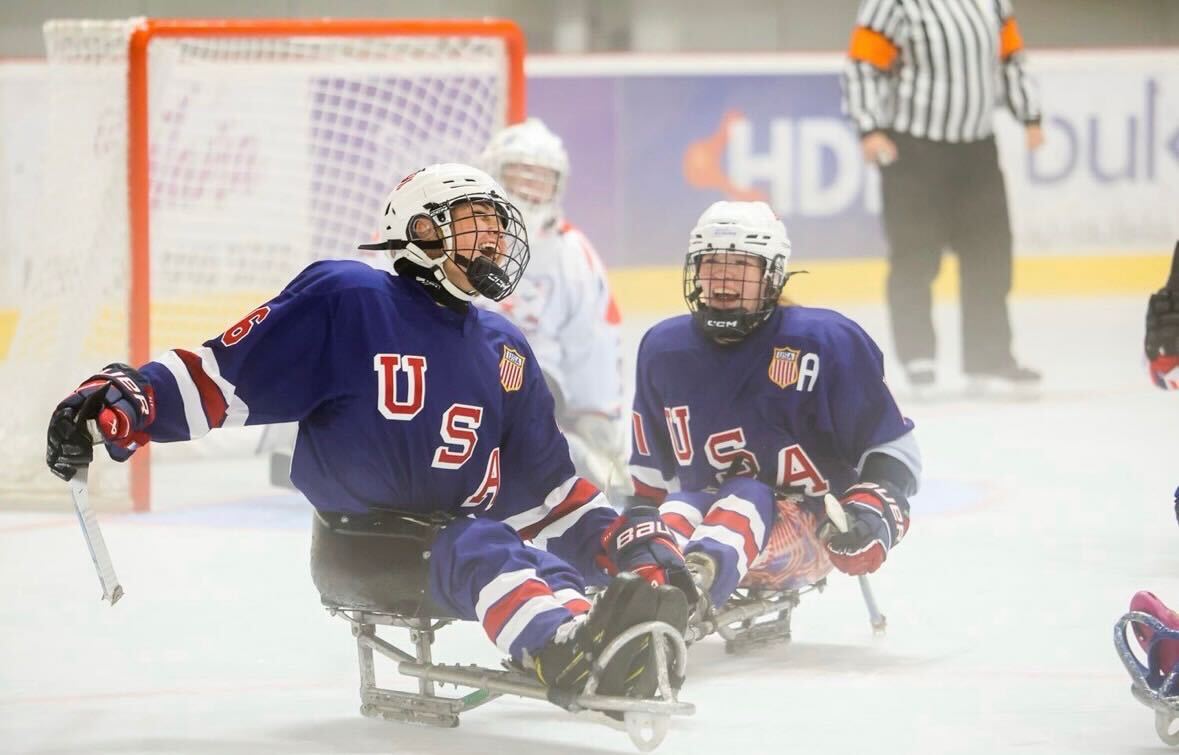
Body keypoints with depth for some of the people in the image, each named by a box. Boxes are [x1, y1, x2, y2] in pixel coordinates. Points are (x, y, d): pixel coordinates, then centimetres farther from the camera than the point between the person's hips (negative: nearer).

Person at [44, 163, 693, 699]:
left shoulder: (503, 350, 18)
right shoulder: (346, 299, -3)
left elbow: (546, 482, 21)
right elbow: (223, 376, -6)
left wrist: (617, 534, 6)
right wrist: (120, 400, -21)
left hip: (457, 530, 5)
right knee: (477, 551, -38)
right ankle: (567, 651, -68)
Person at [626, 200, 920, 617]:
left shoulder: (825, 342, -8)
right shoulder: (664, 349, 7)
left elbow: (892, 447, -5)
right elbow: (651, 469, 22)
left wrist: (876, 508, -20)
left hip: (809, 533, -5)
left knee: (747, 502, -36)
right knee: (679, 510, -29)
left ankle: (695, 577, -71)